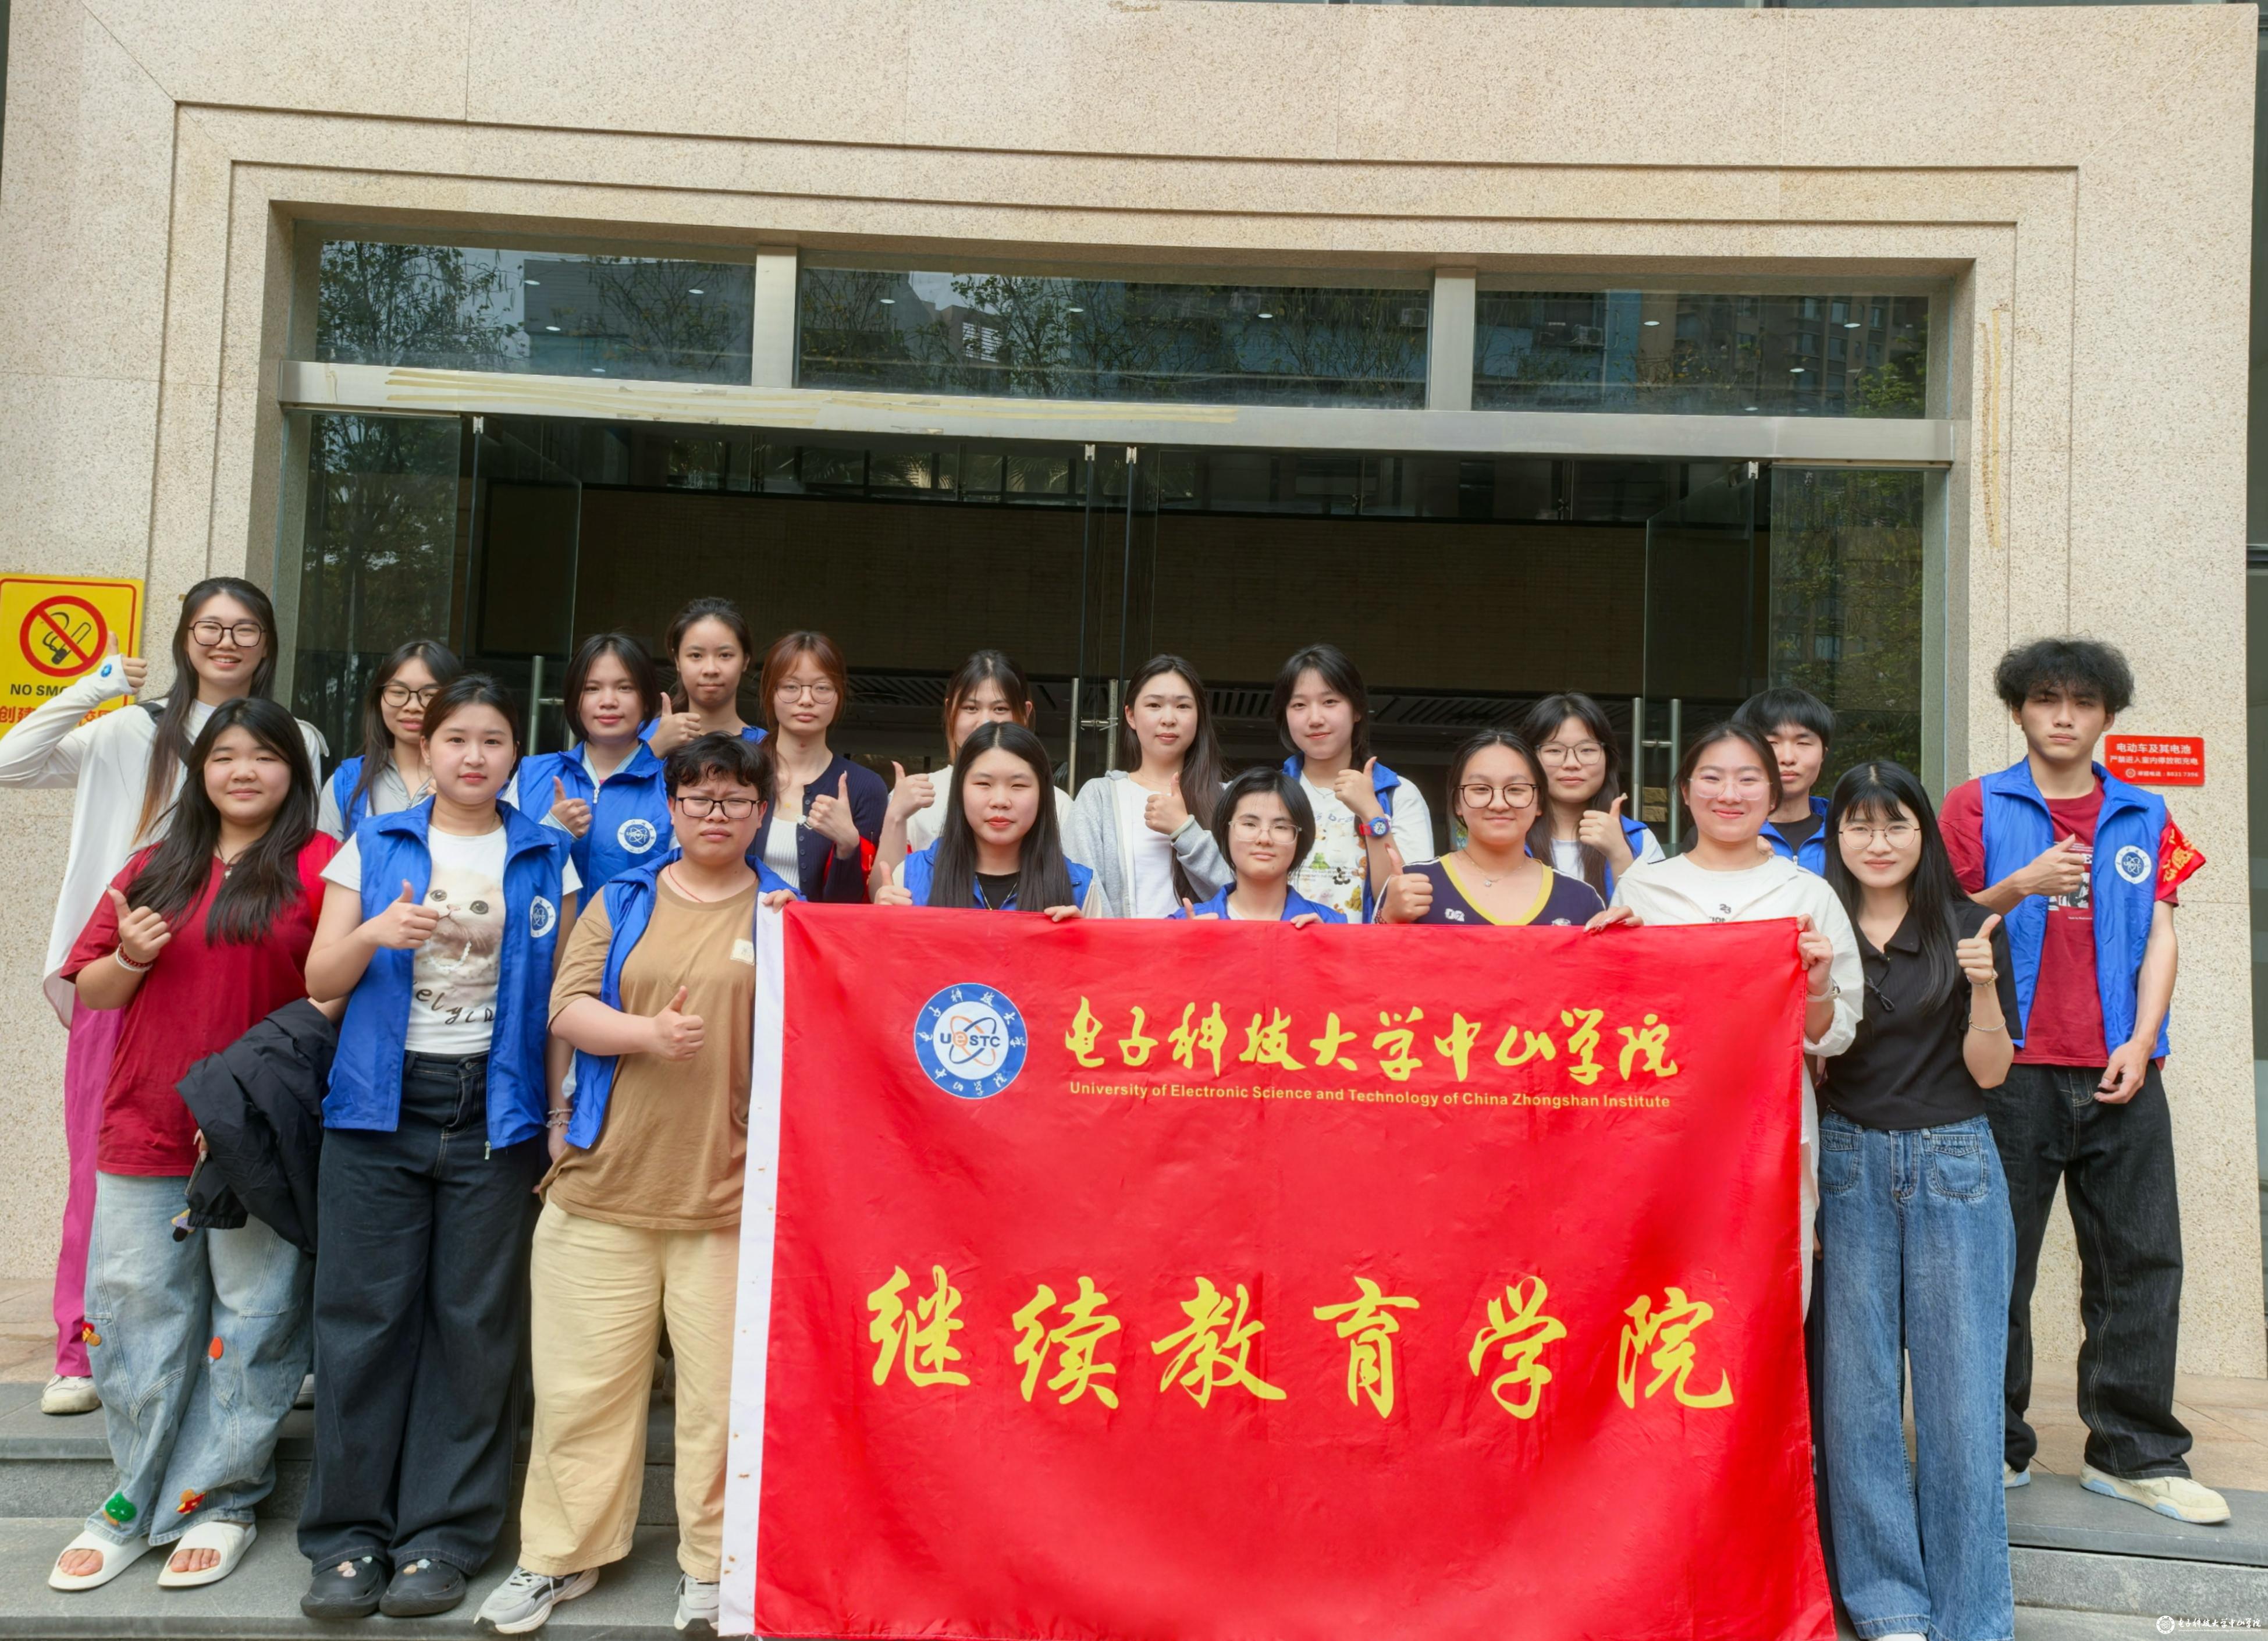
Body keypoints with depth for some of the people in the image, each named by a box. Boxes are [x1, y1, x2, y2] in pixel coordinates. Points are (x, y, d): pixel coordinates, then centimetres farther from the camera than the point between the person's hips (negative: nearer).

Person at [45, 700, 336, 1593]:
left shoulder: (319, 866, -4)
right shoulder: (155, 869, 12)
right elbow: (92, 992, 15)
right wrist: (128, 959, -6)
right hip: (146, 1126, 4)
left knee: (252, 1316, 4)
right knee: (134, 1310, 8)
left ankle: (218, 1498, 19)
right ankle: (138, 1497, 23)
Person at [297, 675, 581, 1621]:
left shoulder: (546, 859, 8)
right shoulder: (373, 846, 9)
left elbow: (558, 995, 7)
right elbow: (322, 981, 6)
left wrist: (562, 1116, 0)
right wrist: (374, 932, -15)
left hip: (495, 1109, 0)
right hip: (380, 1105, 1)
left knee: (474, 1324, 2)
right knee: (365, 1317, 1)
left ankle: (444, 1537, 12)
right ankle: (351, 1535, 13)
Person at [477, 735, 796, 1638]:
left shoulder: (787, 912, 7)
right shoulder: (621, 902, 12)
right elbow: (567, 1010, 2)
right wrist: (648, 1032, -16)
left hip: (733, 1190, -1)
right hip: (605, 1183, 2)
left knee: (724, 1386, 3)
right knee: (582, 1382, 9)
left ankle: (713, 1564, 19)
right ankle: (563, 1553, 25)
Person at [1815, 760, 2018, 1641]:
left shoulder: (1968, 927, 3)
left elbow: (1988, 1072, 0)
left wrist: (1983, 986, -14)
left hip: (1954, 1166, 0)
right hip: (1846, 1165, 1)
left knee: (1960, 1387, 2)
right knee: (1857, 1385, 3)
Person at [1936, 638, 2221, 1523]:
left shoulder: (2145, 817, 14)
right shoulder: (1977, 805, 6)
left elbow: (2159, 936, 9)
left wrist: (2141, 1041, -3)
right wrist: (2021, 886, -17)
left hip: (2118, 1074, 3)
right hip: (2011, 1068, -3)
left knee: (2141, 1259, 4)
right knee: (1996, 1264, 2)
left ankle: (2133, 1451, 16)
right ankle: (1997, 1448, 13)